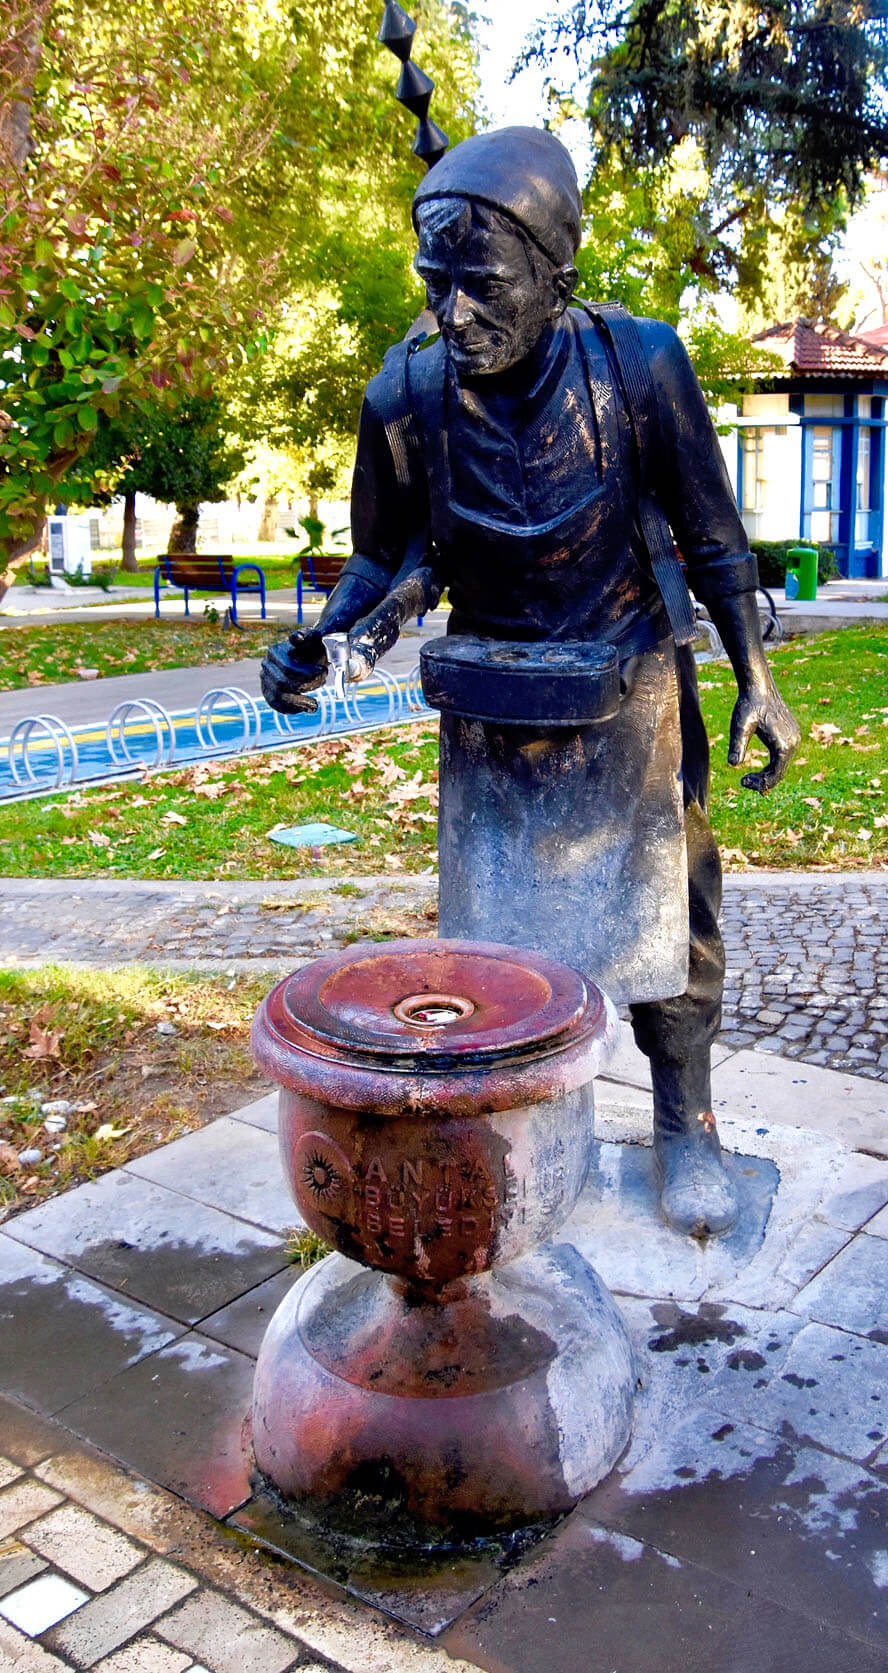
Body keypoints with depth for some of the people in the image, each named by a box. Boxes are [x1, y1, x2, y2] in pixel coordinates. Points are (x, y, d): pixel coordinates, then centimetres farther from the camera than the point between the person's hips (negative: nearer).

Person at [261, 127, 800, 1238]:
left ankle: (685, 1126, 24)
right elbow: (386, 553, 1)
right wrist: (320, 642, -16)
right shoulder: (408, 396, -13)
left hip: (633, 684, -1)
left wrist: (755, 681, -5)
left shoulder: (637, 365, -16)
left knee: (670, 899, 5)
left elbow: (710, 536, -6)